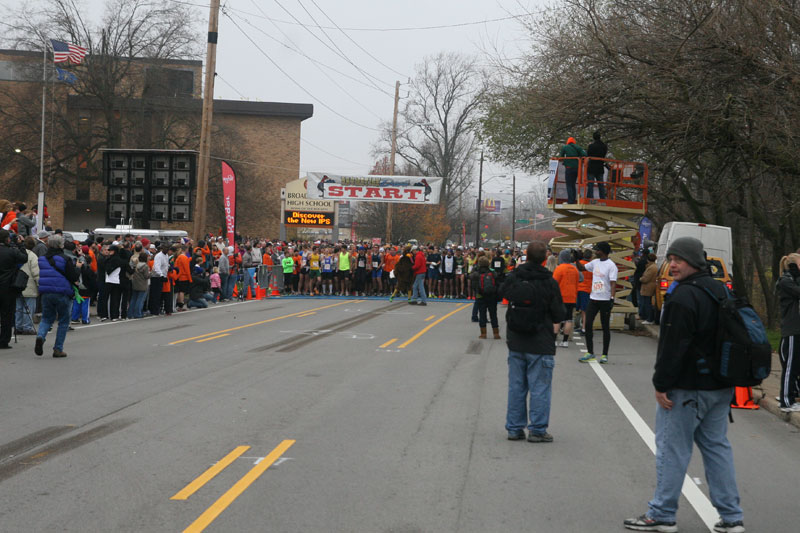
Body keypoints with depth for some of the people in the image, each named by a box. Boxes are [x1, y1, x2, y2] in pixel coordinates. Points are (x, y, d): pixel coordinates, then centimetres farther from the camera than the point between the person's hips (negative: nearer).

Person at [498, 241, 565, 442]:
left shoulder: (514, 277, -4)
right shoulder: (549, 282, -14)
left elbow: (501, 293, 15)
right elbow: (559, 315, -9)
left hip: (515, 342, 4)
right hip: (540, 344, -4)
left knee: (516, 386, 12)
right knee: (540, 387, 3)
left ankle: (514, 428, 16)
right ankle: (537, 430, 3)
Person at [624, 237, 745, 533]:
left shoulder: (683, 297, -19)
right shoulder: (719, 291, 12)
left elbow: (673, 346, -22)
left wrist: (661, 384, -15)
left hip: (686, 388, -9)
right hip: (720, 386, 9)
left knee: (672, 449, 0)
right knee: (717, 446, 14)